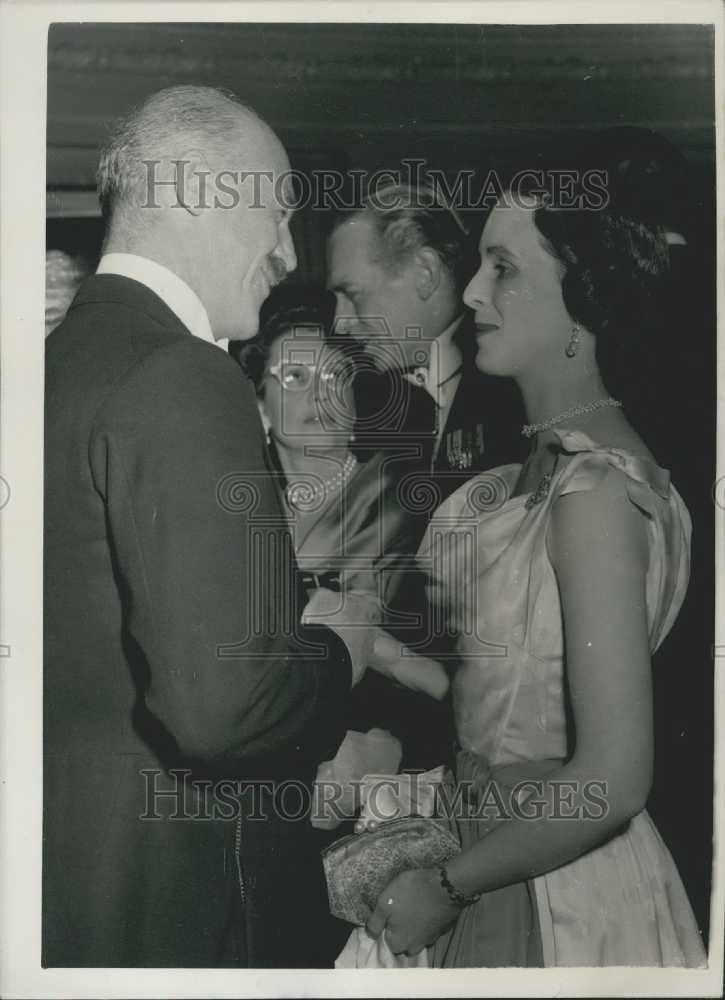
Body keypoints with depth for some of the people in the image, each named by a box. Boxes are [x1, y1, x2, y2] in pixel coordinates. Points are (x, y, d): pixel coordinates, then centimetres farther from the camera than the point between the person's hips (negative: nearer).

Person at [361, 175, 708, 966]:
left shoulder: (596, 486, -23)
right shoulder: (547, 464, 2)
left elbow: (612, 780, -25)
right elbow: (513, 683, 6)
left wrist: (446, 888, -15)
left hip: (566, 899, -7)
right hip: (507, 870, 7)